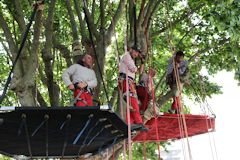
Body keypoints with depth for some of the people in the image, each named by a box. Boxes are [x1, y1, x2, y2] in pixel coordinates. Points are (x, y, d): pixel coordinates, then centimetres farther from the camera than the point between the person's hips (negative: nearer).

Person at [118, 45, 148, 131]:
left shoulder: (131, 60, 32)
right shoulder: (126, 55, 3)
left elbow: (140, 71, 28)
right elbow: (133, 69, -8)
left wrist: (142, 62, 17)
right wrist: (136, 69, 13)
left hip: (130, 81, 10)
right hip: (125, 80, -10)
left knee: (132, 103, 1)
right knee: (133, 101, -17)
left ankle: (129, 123, -2)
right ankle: (139, 122, -23)